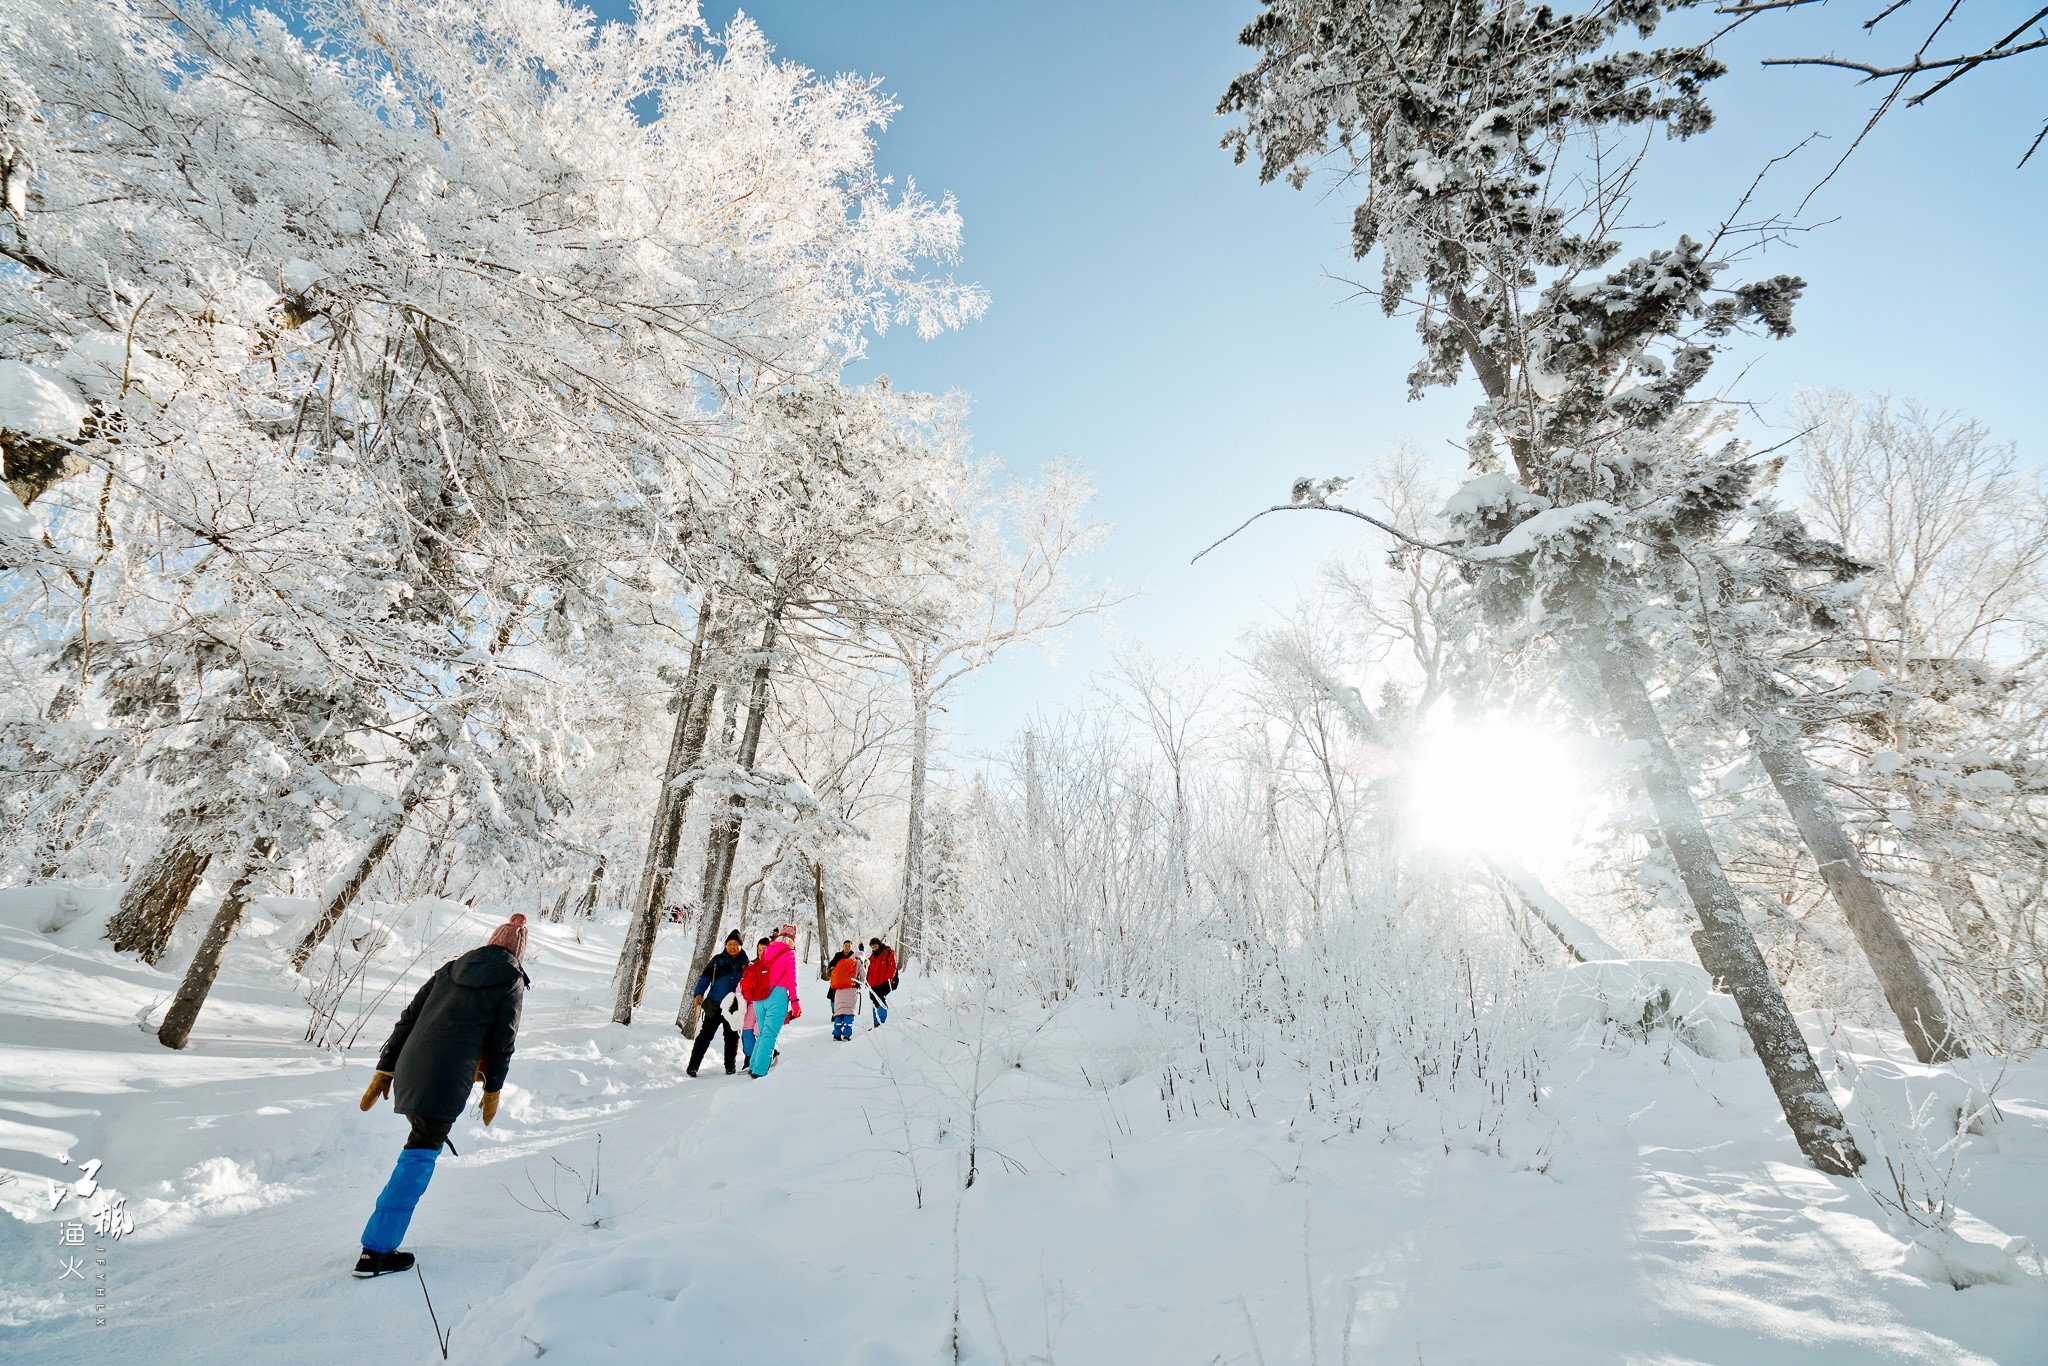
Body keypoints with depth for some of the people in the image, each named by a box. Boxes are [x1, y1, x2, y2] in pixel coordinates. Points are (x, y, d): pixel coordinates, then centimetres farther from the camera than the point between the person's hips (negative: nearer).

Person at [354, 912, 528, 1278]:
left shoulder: (451, 968, 16)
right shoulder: (511, 981, 1)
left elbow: (407, 1019, 16)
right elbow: (503, 1041, 1)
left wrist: (385, 1069, 21)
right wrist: (493, 1089, 13)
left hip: (410, 1067, 7)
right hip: (450, 1077, -6)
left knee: (423, 1141, 21)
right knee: (421, 1154, 1)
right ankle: (376, 1251, 1)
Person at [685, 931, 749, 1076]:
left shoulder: (745, 964, 6)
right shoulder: (718, 960, 3)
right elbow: (705, 976, 3)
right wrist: (699, 993, -9)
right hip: (715, 1006, -1)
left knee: (732, 1037, 8)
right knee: (705, 1035, -1)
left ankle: (730, 1066, 20)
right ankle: (693, 1065, 6)